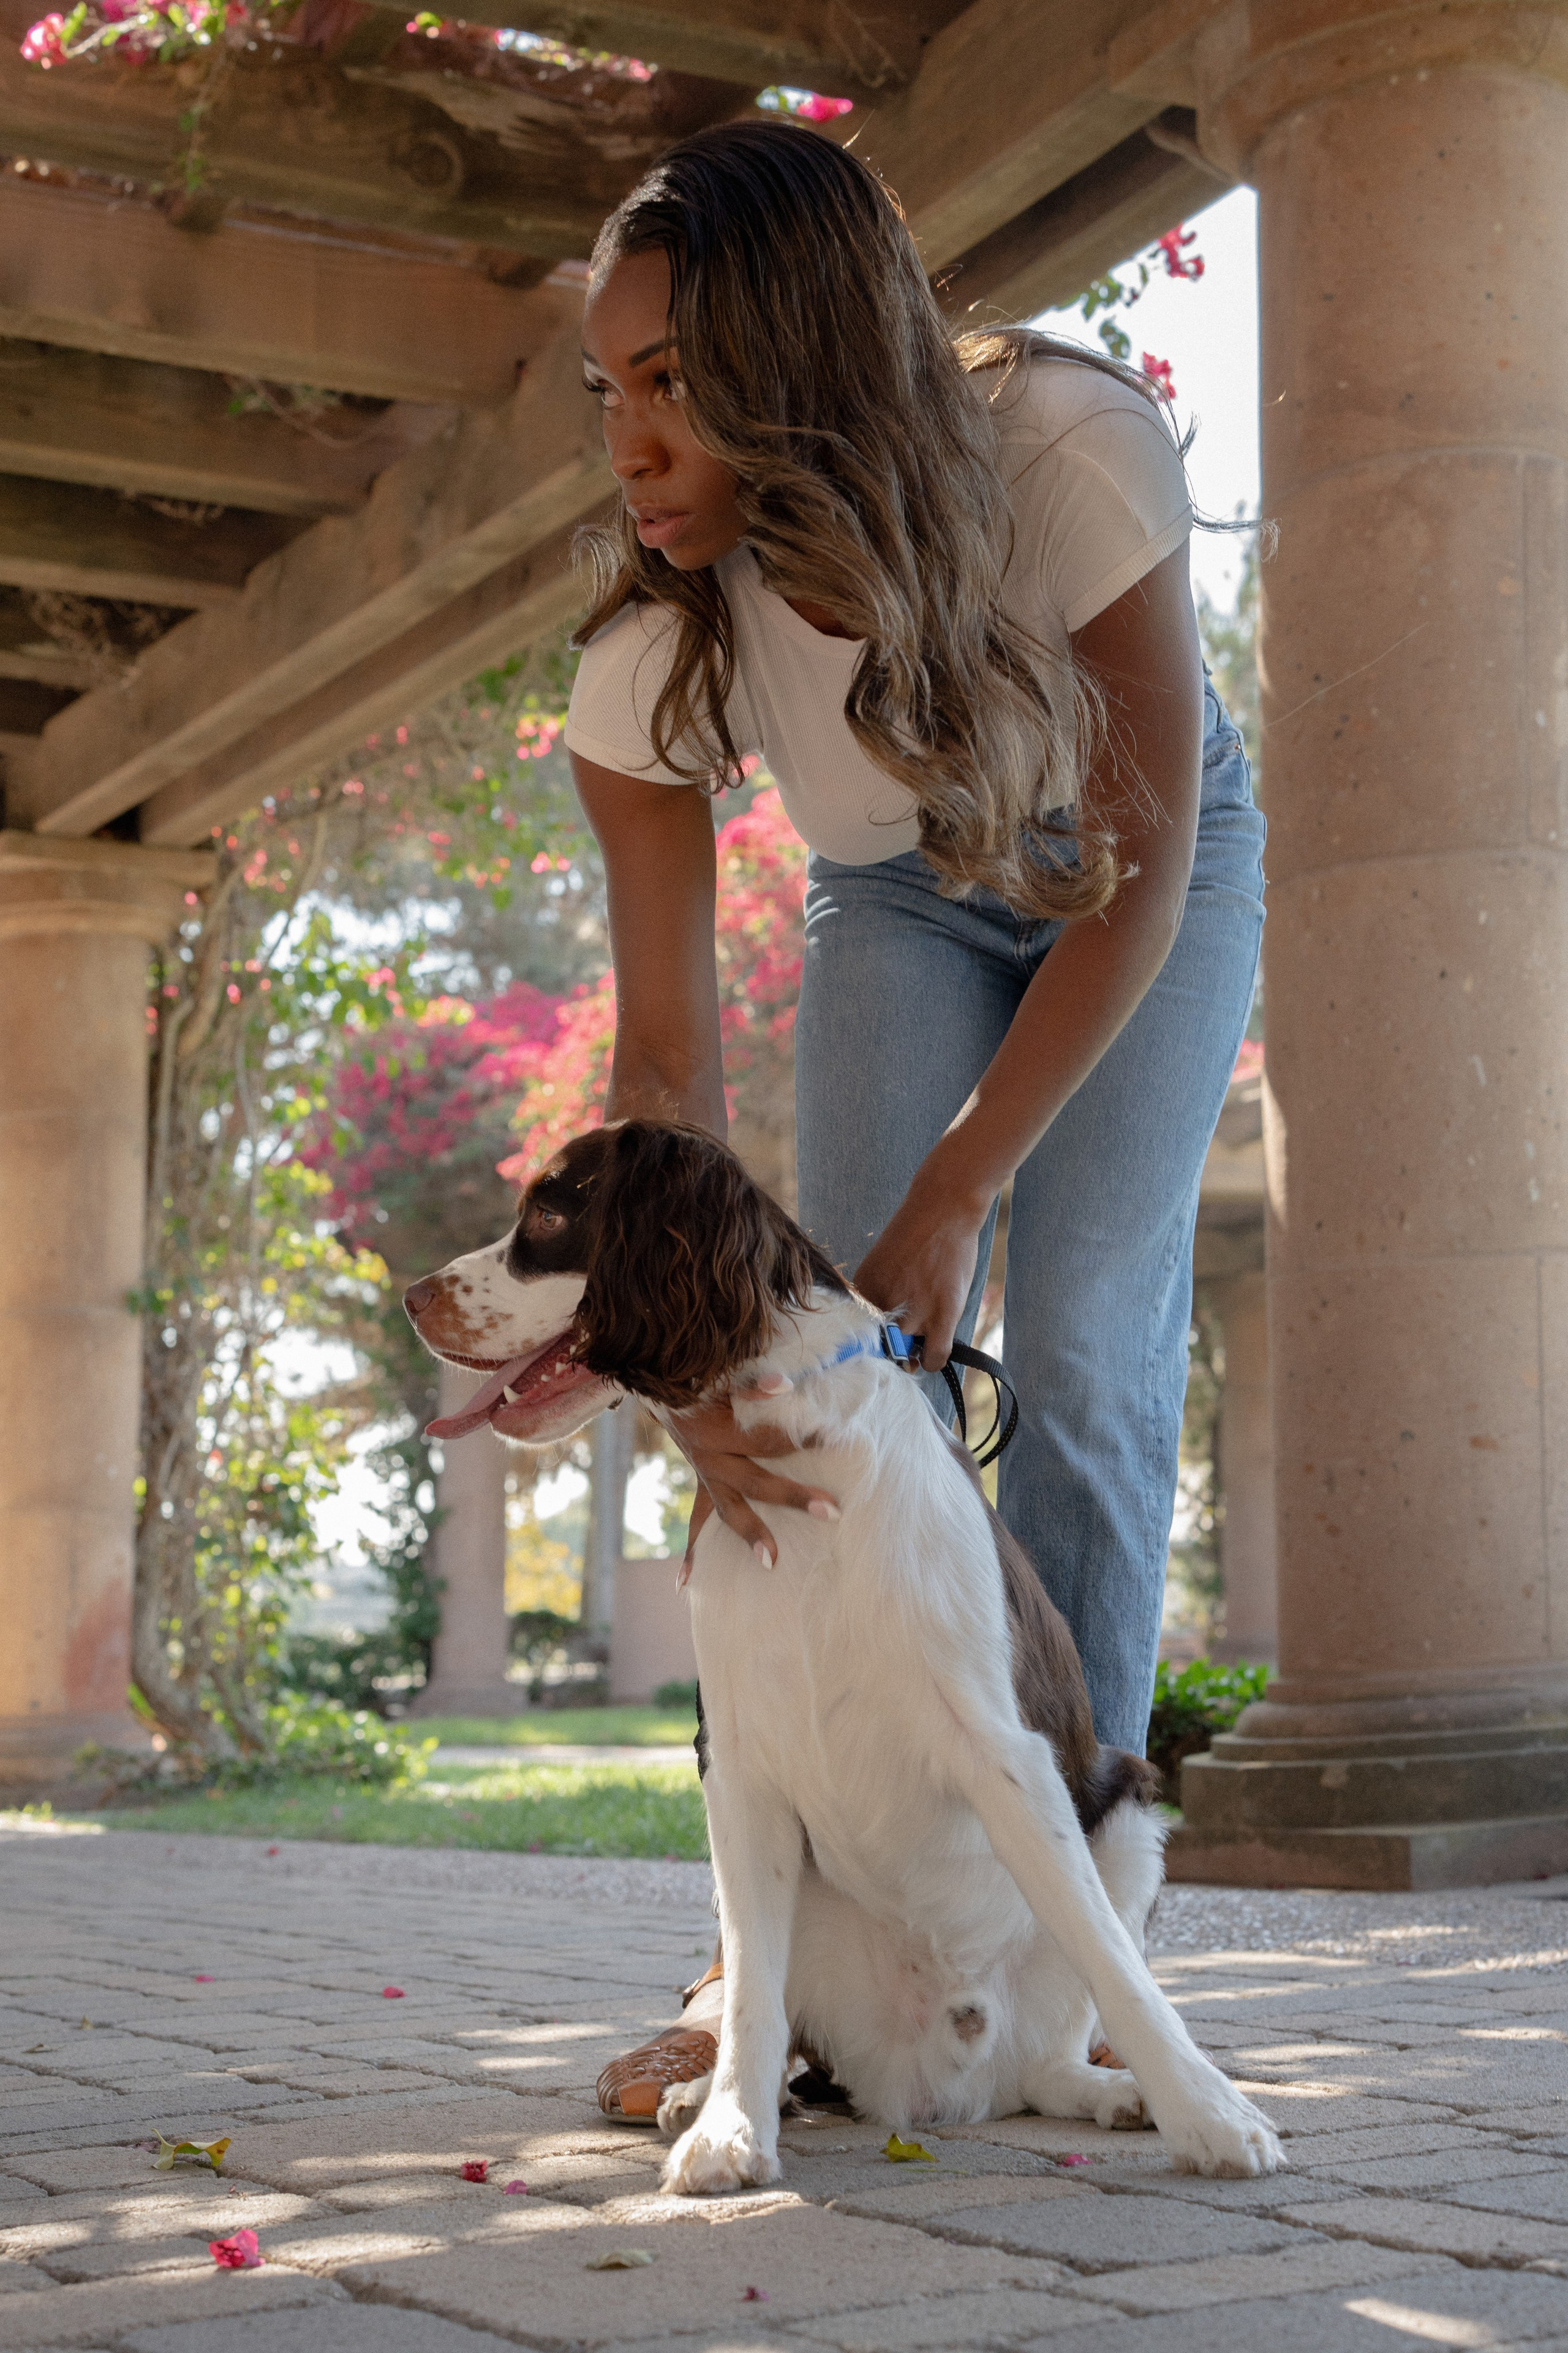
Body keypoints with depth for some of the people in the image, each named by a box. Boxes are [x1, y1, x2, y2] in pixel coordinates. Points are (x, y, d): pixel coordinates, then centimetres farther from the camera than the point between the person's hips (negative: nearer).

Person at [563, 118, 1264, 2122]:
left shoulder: (1070, 453, -38)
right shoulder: (651, 650, -29)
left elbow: (1136, 876, -28)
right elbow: (663, 1052, -26)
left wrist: (957, 1198, -28)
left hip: (1147, 873, -1)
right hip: (901, 901, 2)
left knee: (1086, 1356, -14)